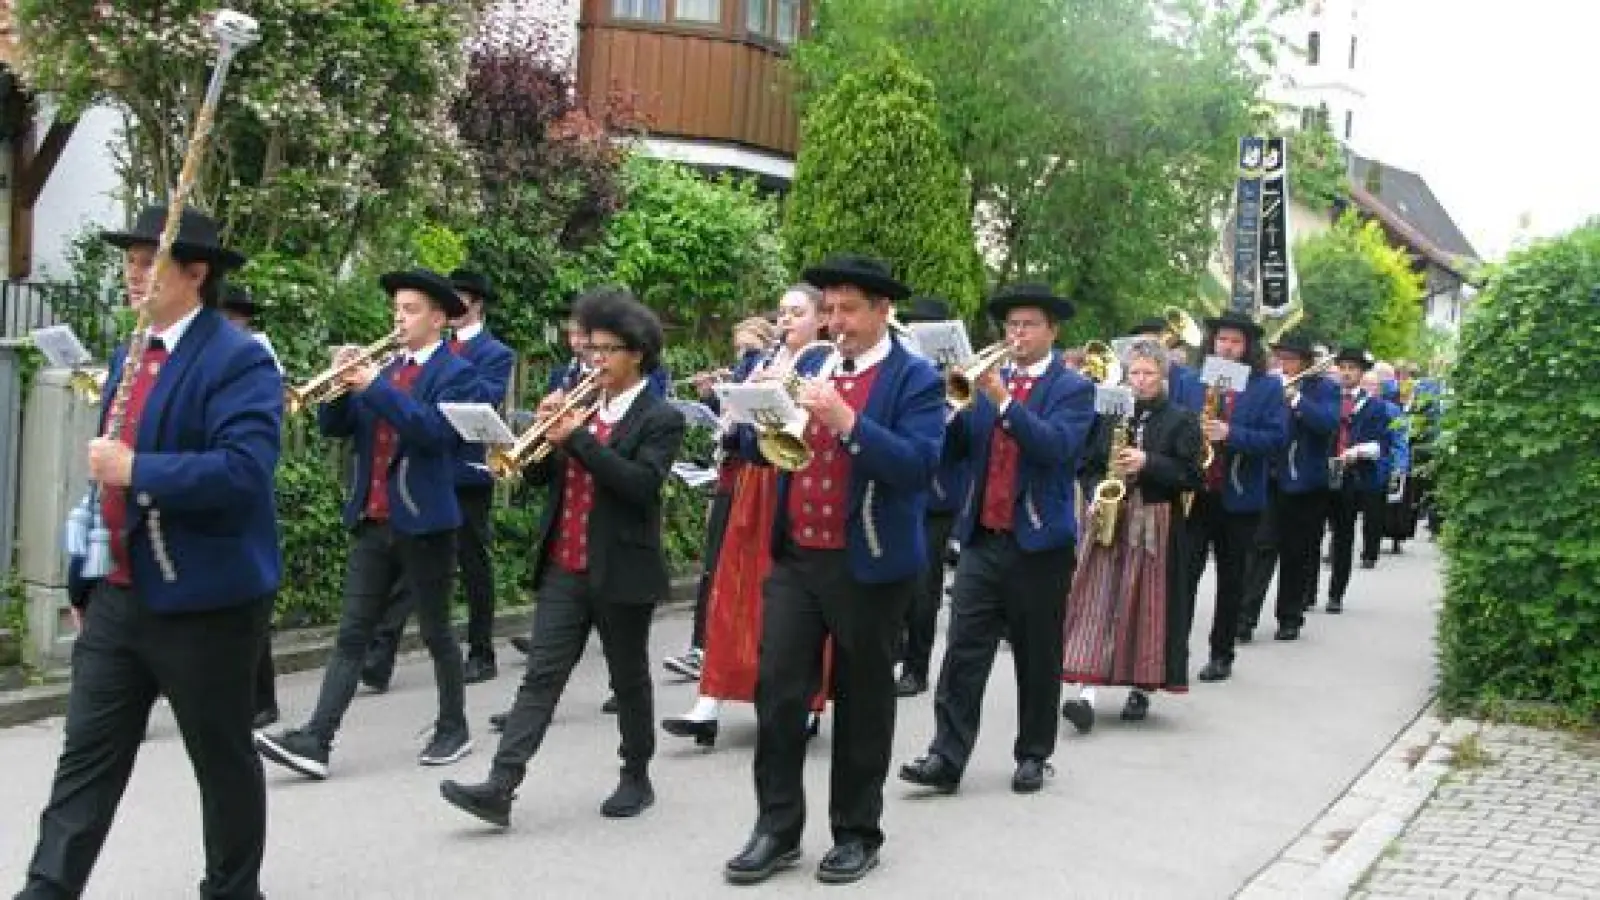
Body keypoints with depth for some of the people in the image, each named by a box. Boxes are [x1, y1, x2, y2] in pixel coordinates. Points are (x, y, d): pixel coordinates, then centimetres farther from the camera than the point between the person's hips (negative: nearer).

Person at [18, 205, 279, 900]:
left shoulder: (238, 360, -14)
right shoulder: (128, 356, 13)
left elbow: (244, 471, -28)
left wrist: (136, 468, -26)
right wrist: (84, 582, 22)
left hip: (205, 601, -7)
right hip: (118, 597, 7)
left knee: (223, 760, 9)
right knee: (86, 758, 6)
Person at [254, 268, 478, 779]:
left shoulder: (456, 373, -5)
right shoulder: (382, 367, 14)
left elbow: (436, 432, -21)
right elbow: (335, 427, 10)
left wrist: (378, 385, -21)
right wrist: (342, 383, -7)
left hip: (424, 521, -5)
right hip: (372, 521, 6)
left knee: (436, 632, 6)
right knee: (352, 635, 2)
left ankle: (454, 729, 21)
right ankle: (316, 741, -2)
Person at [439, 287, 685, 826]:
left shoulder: (661, 419, -5)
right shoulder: (580, 405, 13)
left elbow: (642, 484, -20)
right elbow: (536, 476, 11)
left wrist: (579, 438, -21)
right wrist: (546, 431, -8)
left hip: (620, 571, -5)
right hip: (564, 567, 5)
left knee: (629, 680, 9)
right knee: (541, 676, -1)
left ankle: (637, 778, 24)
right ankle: (500, 787, -7)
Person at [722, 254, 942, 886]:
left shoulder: (915, 379, -6)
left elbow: (919, 466, -20)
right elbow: (757, 449, 12)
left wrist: (846, 420, -28)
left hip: (870, 565, -5)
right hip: (795, 558, 5)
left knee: (861, 702, 7)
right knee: (777, 691, 2)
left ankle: (857, 833, 20)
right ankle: (777, 828, 13)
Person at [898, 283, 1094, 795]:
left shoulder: (1072, 389, -2)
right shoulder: (986, 379, 12)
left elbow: (1056, 446, -19)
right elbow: (956, 448, 8)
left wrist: (1004, 400, -26)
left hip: (1040, 542, -3)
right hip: (982, 537, 3)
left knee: (1038, 659, 8)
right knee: (963, 652, -2)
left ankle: (1033, 756, 19)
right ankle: (946, 757, -1)